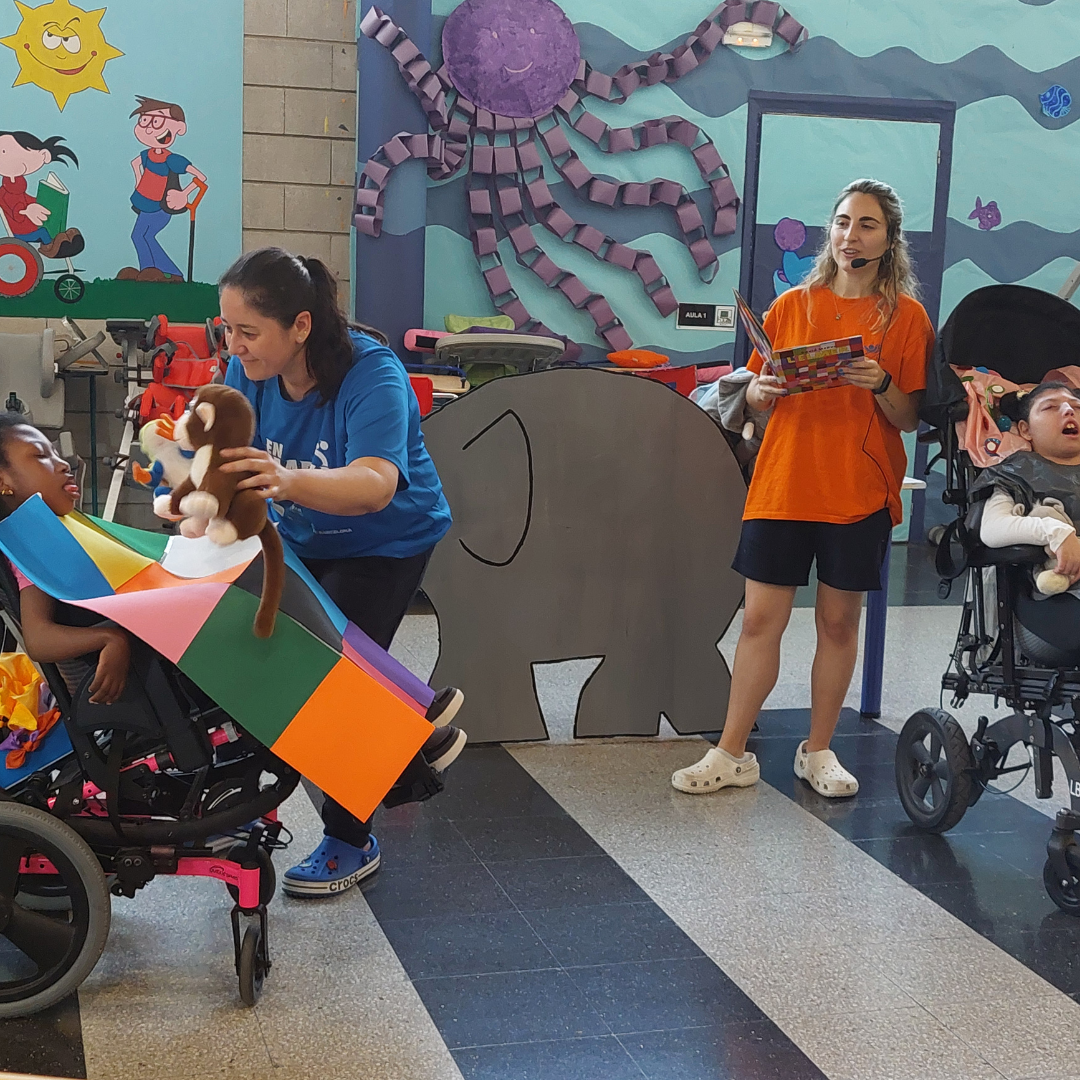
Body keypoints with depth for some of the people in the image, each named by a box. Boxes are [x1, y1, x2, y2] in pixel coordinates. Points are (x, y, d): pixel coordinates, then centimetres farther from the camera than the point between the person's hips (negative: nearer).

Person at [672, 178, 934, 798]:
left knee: (840, 621, 6)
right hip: (782, 484, 1)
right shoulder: (792, 306, 8)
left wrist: (880, 386, -18)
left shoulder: (906, 316, 3)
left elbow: (910, 420, 1)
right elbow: (756, 398, 13)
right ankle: (733, 754, 10)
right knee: (761, 619, 1)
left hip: (860, 491, -1)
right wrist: (764, 388, -9)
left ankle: (818, 751, 20)